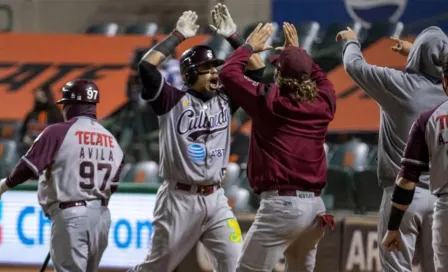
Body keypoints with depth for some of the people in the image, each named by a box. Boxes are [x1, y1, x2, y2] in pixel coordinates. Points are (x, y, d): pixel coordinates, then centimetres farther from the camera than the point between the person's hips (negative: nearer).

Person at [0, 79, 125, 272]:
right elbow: (112, 186, 11)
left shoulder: (58, 132, -9)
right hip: (101, 215, 6)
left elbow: (28, 167, -10)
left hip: (69, 215, -6)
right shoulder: (111, 140, 8)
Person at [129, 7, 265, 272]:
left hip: (215, 199, 5)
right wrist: (178, 36, -14)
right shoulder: (173, 101, -5)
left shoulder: (224, 99, 10)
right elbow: (147, 66, -19)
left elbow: (255, 69, 10)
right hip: (180, 199, -5)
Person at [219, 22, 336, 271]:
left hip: (281, 204, -6)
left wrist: (250, 46, 18)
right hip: (315, 206, 6)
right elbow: (320, 78, 33)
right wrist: (299, 52, 41)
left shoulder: (269, 101, -6)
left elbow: (229, 73, 5)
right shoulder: (324, 103, 8)